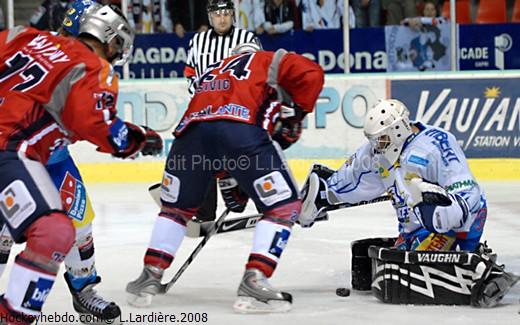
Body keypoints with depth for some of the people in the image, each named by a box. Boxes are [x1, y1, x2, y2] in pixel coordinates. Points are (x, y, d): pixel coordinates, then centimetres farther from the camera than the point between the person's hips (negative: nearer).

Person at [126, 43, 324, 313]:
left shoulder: (212, 71, 42)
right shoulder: (267, 61, 28)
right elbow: (310, 74, 8)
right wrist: (295, 113, 21)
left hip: (191, 130, 5)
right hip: (240, 128, -5)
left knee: (176, 206, 29)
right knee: (284, 206, 8)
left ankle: (150, 276, 25)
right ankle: (254, 282, -3)